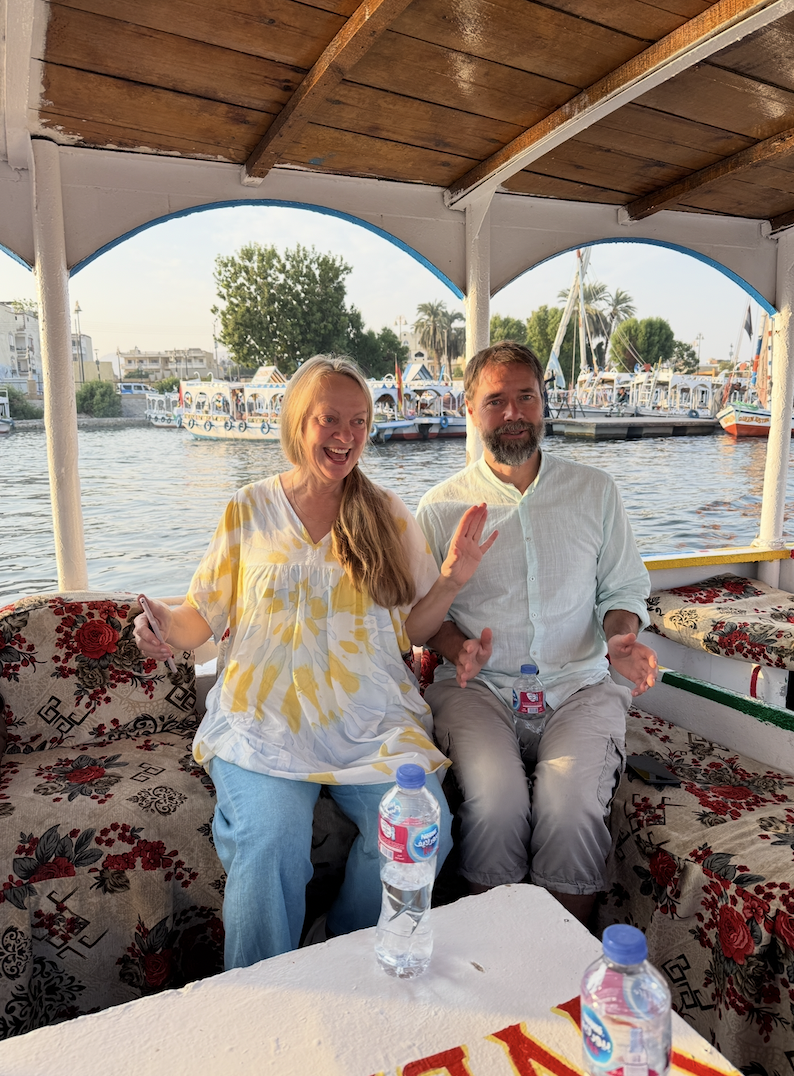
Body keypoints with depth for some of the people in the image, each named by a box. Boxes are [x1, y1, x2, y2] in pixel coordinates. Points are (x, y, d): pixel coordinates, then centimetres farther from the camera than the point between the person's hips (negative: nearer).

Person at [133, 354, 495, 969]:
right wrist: (169, 627, -10)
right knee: (271, 840, -26)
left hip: (372, 720, 2)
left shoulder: (388, 516, 9)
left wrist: (452, 580, -7)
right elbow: (207, 614, 11)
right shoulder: (249, 511, 7)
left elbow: (411, 628, 10)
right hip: (264, 720, -1)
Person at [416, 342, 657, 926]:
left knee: (571, 803, -25)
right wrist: (458, 650, -12)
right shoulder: (442, 506, 5)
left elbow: (624, 588, 14)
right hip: (479, 685, 0)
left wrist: (621, 637, -8)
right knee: (495, 798, -27)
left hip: (578, 682, 1)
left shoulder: (595, 490, 8)